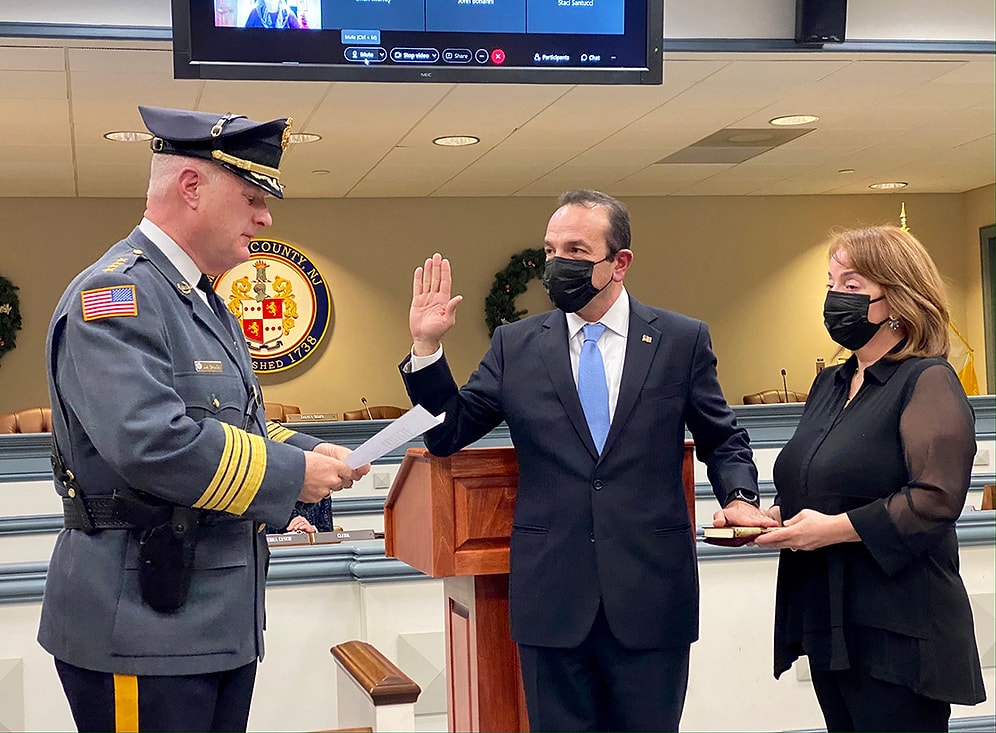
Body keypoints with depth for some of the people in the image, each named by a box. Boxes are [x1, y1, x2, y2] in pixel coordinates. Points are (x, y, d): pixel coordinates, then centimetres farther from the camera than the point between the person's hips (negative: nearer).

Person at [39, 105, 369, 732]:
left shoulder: (206, 305, 17)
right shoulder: (113, 294, -15)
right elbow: (150, 443, -28)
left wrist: (309, 452, 4)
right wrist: (294, 473, -18)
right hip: (141, 628, -9)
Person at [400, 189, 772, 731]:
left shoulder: (682, 340, 2)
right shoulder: (514, 345, 5)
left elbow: (723, 439, 10)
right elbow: (447, 435, 6)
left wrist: (738, 497, -9)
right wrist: (426, 348, -5)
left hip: (651, 599, -1)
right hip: (551, 599, 1)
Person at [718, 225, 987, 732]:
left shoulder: (927, 382, -10)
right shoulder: (830, 384, 15)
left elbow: (935, 499, -21)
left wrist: (834, 528, -20)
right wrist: (770, 515, 5)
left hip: (895, 632, -8)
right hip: (829, 626, 8)